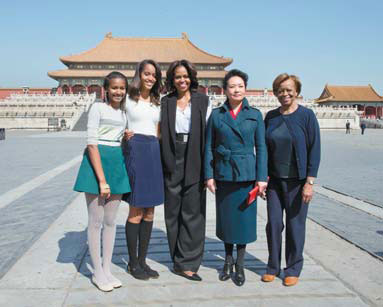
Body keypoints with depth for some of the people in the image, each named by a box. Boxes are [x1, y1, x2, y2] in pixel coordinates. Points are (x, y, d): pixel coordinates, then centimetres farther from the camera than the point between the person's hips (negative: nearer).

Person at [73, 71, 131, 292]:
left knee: (111, 221, 11)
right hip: (97, 161, -6)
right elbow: (92, 143, -13)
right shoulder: (98, 108, -5)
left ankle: (107, 269, 22)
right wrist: (102, 180, -17)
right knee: (96, 221, 1)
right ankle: (98, 273, 13)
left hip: (117, 163, 6)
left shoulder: (124, 112, 14)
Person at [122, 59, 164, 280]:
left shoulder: (157, 102, 18)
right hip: (135, 150, -5)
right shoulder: (128, 99, 3)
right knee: (136, 211, -3)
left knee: (149, 211, 7)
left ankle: (142, 260, 18)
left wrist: (156, 147, 10)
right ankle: (133, 263, 11)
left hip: (154, 152, 6)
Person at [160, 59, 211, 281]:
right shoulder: (166, 102, 11)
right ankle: (181, 259, 21)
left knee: (193, 212, -2)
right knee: (172, 211, 6)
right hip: (172, 162, 2)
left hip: (194, 161, -2)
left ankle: (186, 263, 7)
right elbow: (161, 132, 10)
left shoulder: (203, 101, 6)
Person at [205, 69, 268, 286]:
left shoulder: (255, 115, 2)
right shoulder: (216, 114, 3)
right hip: (223, 173, 1)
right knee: (225, 217, 10)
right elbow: (209, 146, 4)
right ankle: (228, 260, 29)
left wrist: (262, 177, -4)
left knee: (244, 217, 3)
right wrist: (209, 175, -1)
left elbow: (261, 147, 1)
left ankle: (240, 264, 19)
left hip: (246, 173, -1)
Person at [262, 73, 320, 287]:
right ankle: (273, 267, 22)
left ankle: (293, 269, 23)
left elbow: (315, 149, -8)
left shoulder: (307, 115, -6)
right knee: (274, 223, 5)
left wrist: (310, 182, -12)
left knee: (295, 225, 6)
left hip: (297, 181, -3)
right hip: (275, 179, 3)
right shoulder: (271, 117, 5)